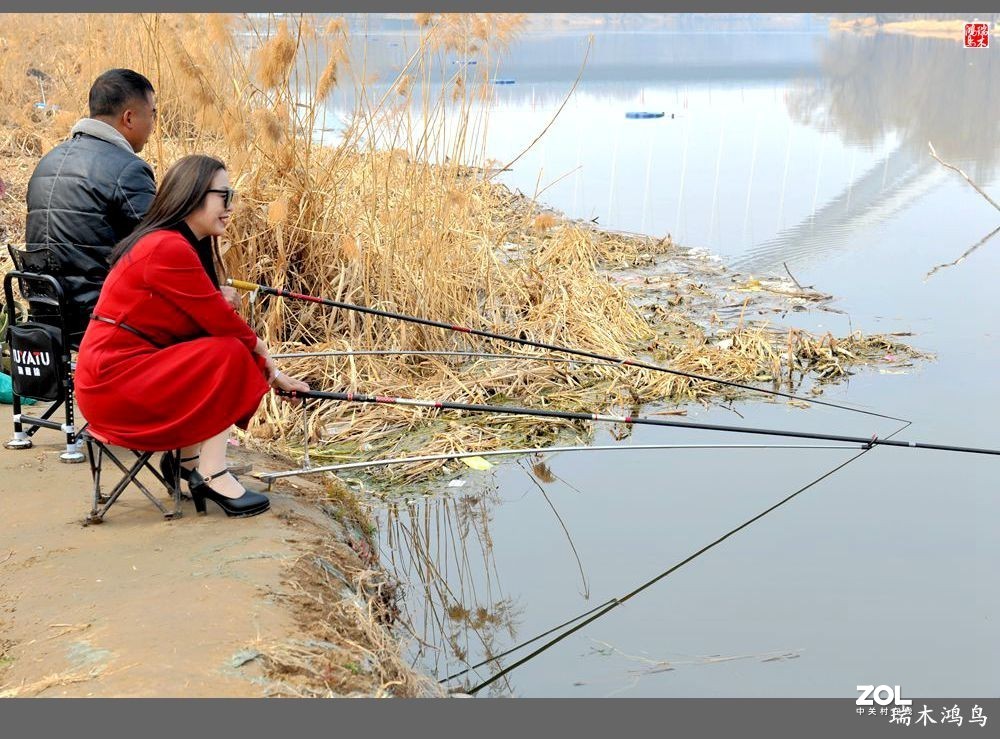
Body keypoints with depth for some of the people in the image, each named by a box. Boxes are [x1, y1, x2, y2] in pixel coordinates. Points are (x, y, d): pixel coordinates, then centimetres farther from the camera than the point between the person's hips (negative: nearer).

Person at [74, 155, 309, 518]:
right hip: (114, 383, -10)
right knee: (229, 355, -17)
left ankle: (188, 460, 8)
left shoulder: (186, 245, 12)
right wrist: (267, 363, -4)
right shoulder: (167, 248, -19)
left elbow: (215, 319, 9)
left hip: (120, 373, 10)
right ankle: (212, 475, -12)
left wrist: (271, 372, 3)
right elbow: (222, 322, -19)